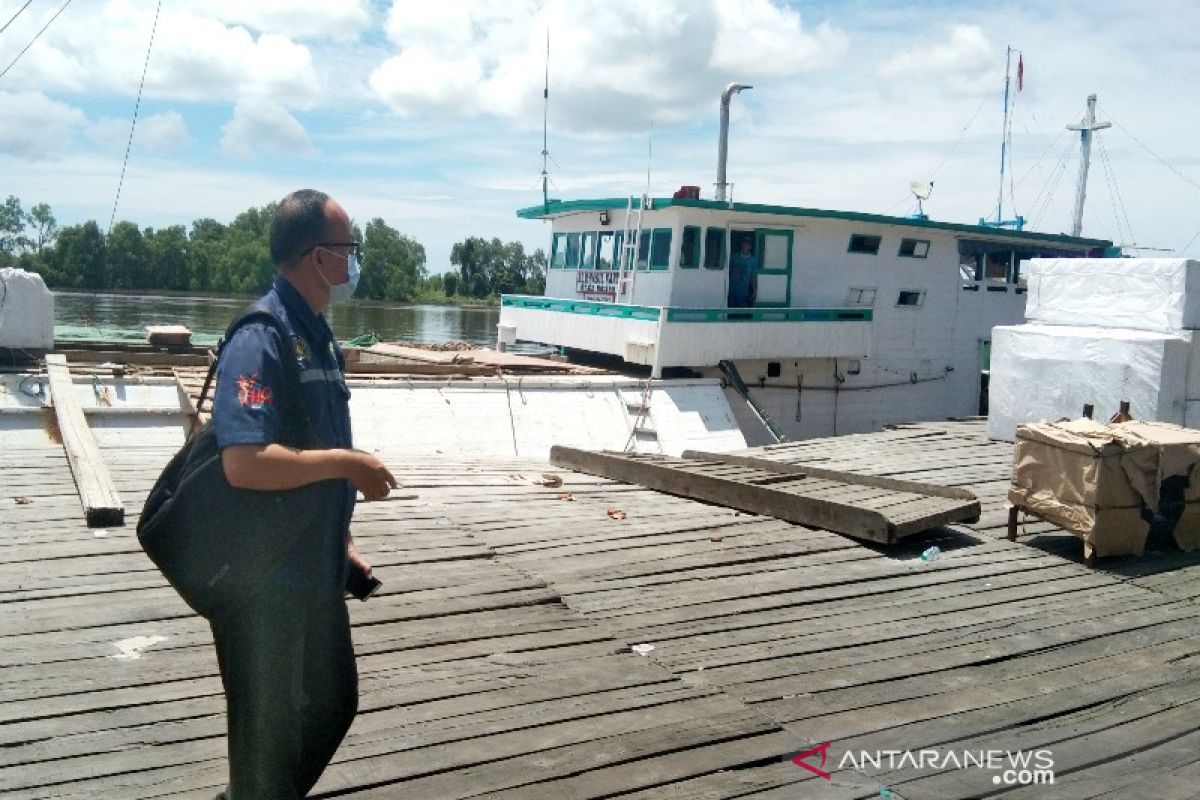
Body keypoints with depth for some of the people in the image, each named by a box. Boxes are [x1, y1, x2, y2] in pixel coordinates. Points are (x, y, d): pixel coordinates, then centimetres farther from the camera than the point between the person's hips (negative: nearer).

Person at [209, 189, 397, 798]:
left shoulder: (318, 335, 8)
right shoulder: (260, 340, -21)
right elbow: (245, 463, -32)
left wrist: (340, 539, 16)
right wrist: (347, 463, -22)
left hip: (316, 569, 9)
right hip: (262, 579, -9)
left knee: (333, 704, 23)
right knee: (270, 726, 9)